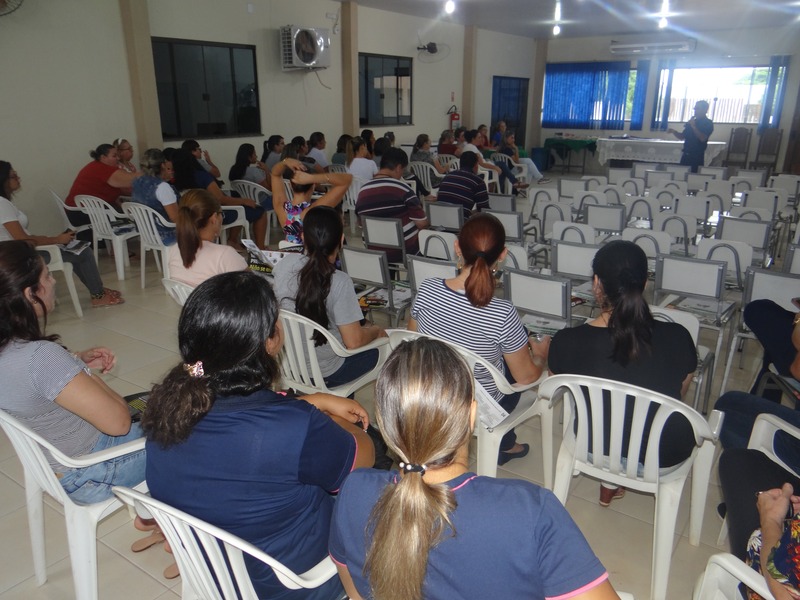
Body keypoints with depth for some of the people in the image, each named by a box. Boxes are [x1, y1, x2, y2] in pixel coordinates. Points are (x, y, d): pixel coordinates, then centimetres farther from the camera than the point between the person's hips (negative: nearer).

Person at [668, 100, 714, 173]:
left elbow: (702, 138, -19)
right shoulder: (692, 121, 14)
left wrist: (693, 126, -20)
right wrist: (673, 131, 0)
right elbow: (682, 136, 18)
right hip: (686, 155, 6)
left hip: (697, 157, -6)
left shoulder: (708, 123, -4)